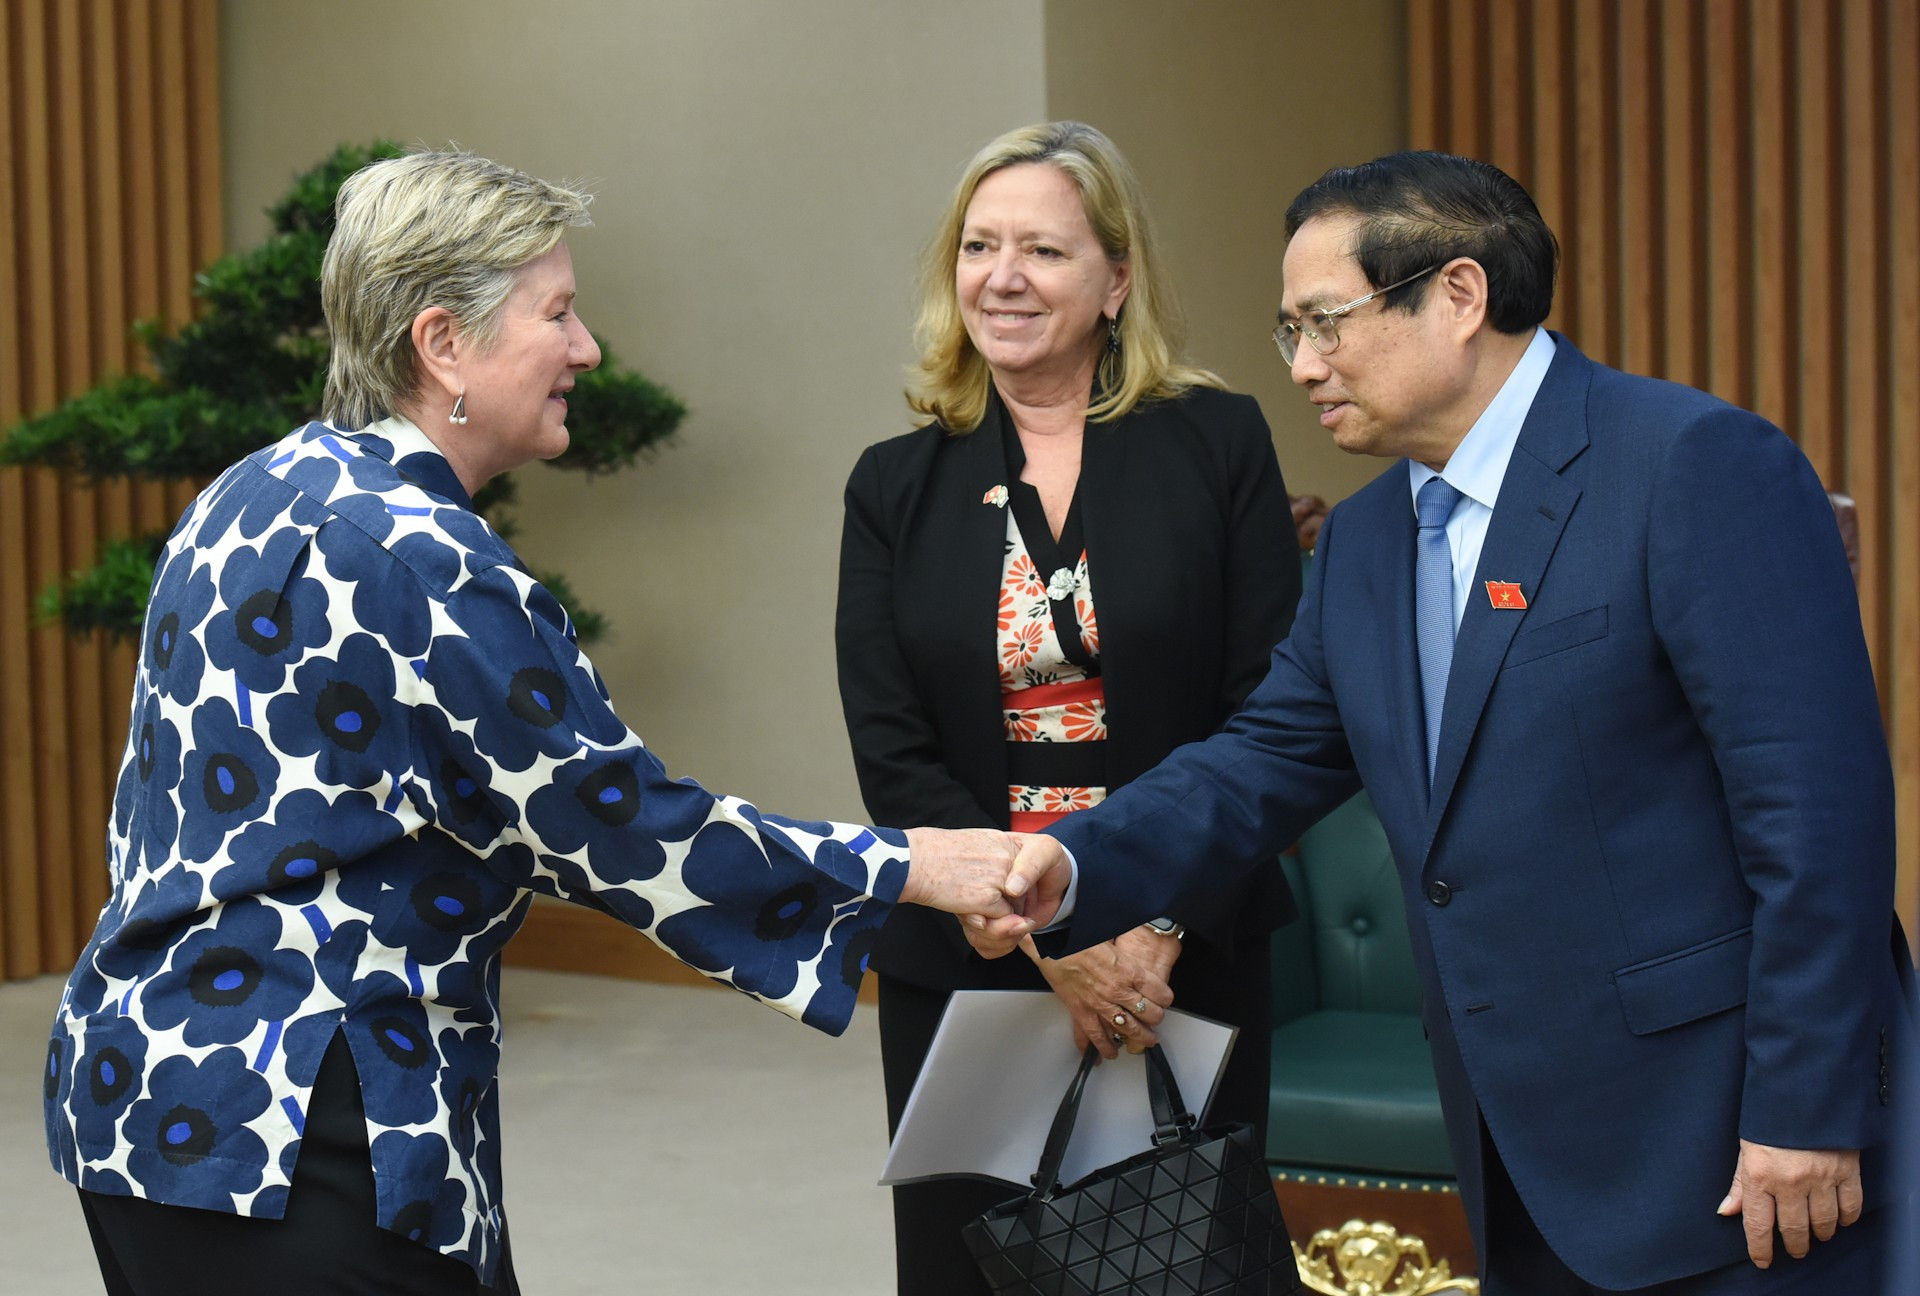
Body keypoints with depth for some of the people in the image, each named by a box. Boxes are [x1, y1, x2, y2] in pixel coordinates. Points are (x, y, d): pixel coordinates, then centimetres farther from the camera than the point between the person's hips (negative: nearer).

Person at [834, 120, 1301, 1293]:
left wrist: (1163, 932, -14)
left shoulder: (1217, 445, -1)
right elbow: (893, 755, -2)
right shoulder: (896, 486, 4)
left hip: (1187, 964, -1)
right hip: (964, 973, 2)